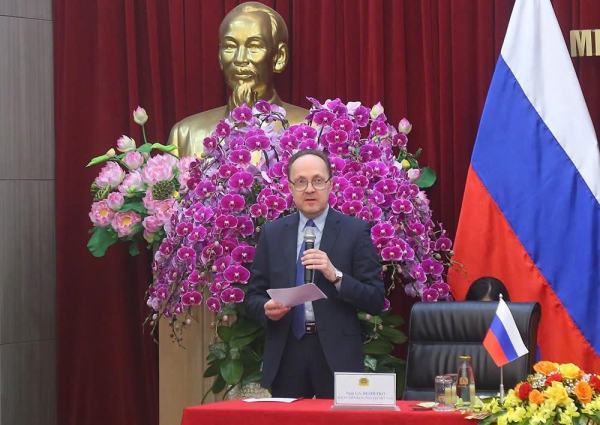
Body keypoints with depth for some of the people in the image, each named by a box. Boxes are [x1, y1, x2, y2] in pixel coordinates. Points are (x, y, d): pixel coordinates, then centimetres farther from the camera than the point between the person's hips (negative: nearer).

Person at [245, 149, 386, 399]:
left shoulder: (356, 231, 1)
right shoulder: (271, 233, 10)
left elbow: (376, 301, -3)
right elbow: (253, 296, 11)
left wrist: (335, 276, -18)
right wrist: (266, 308, -11)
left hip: (336, 355, -2)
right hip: (286, 355, 2)